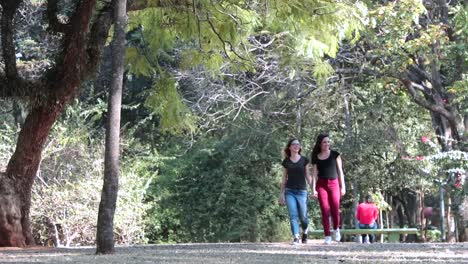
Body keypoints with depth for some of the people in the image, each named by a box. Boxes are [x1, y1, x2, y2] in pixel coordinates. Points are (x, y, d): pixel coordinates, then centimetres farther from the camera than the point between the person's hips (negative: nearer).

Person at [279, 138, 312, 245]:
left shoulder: (304, 160, 5)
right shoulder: (286, 161, 7)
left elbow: (307, 175, 7)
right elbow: (284, 178, 11)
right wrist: (282, 193, 7)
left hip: (302, 191, 0)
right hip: (289, 191, 0)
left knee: (303, 216, 2)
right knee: (293, 215, -10)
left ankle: (305, 232, 29)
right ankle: (296, 237, -12)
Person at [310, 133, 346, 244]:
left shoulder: (335, 155, 6)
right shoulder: (316, 158, 8)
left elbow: (340, 171, 6)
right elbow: (314, 174, 6)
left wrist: (343, 186, 2)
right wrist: (313, 189, -4)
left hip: (334, 183, -1)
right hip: (321, 185, 1)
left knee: (335, 210, -8)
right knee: (325, 210, -6)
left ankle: (336, 229, 20)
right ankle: (327, 236, -2)